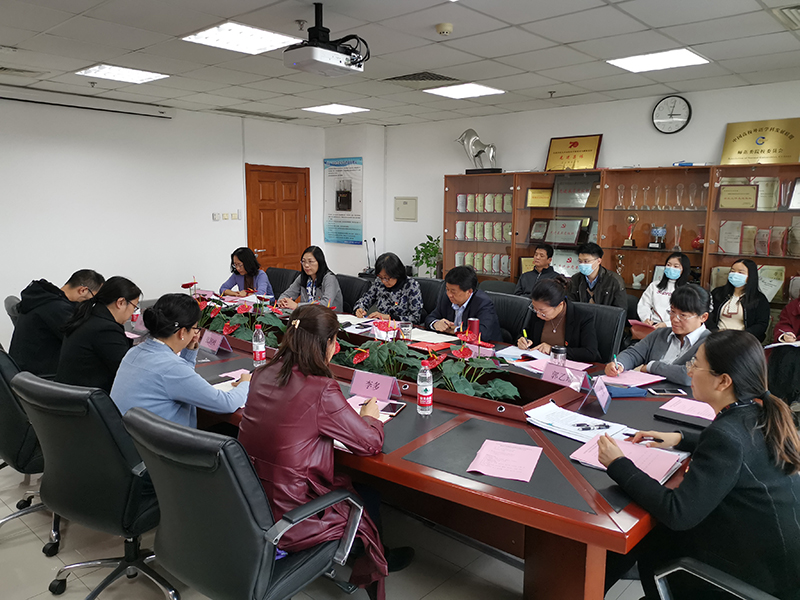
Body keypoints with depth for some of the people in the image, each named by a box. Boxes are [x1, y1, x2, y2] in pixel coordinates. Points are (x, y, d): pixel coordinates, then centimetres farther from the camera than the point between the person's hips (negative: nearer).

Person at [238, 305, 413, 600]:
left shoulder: (262, 375, -4)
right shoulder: (321, 391, -25)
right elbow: (371, 443, -15)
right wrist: (370, 416, 5)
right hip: (287, 523, -7)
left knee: (347, 482, 24)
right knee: (368, 497, 19)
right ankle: (372, 572, 46)